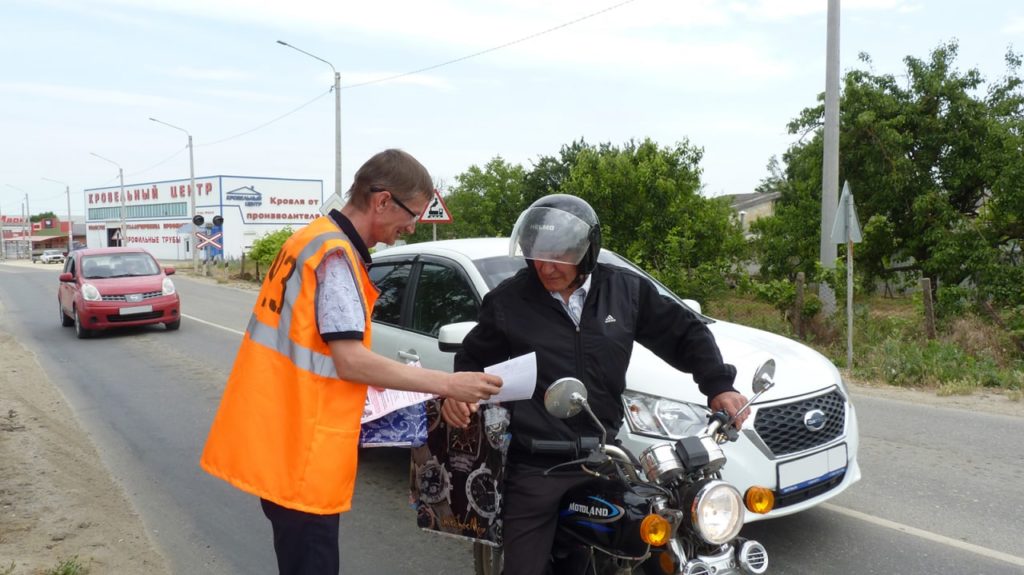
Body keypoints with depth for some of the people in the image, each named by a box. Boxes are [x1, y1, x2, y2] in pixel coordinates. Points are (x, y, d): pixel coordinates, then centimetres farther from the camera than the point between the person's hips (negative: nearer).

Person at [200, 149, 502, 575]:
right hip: (299, 449, -10)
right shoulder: (336, 254, -18)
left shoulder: (315, 240, 13)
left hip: (283, 439, 10)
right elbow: (349, 360, -23)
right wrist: (447, 385, -21)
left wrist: (369, 381, 15)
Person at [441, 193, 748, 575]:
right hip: (535, 468, -2)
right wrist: (457, 393, -12)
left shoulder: (626, 290, 0)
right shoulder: (509, 300, -4)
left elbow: (684, 333, 9)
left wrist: (719, 385, -4)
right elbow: (473, 357, 8)